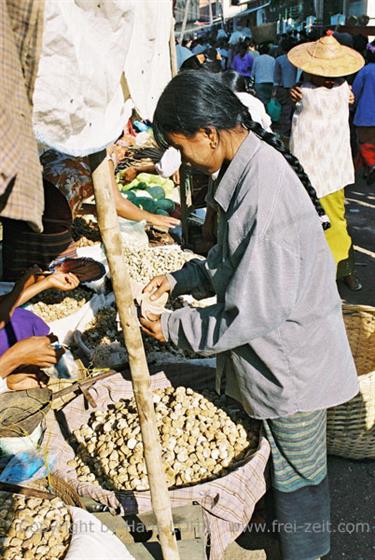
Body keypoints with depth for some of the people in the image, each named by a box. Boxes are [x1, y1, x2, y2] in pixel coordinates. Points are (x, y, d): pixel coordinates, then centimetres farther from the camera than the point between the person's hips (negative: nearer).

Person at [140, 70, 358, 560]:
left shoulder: (264, 192, -32)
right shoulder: (251, 164, -1)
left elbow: (256, 312, -29)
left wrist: (173, 328, -17)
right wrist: (181, 279, 2)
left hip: (291, 365, -9)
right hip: (275, 355, 9)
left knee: (297, 474, 17)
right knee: (279, 458, 30)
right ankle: (278, 519, 55)